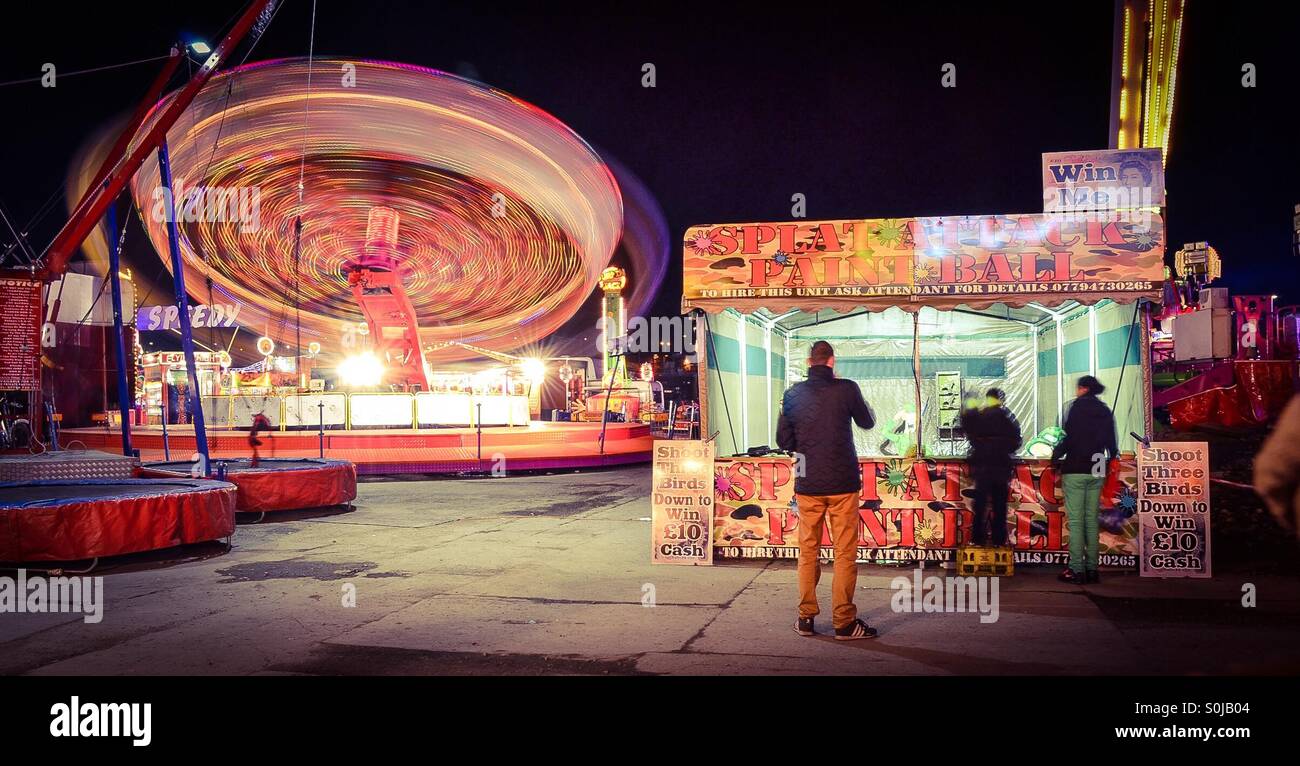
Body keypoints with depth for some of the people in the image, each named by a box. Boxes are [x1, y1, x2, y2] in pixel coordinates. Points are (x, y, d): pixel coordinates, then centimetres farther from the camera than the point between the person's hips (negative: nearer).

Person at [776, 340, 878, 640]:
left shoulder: (793, 394, 0)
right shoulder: (846, 389, -7)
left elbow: (783, 440, 4)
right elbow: (868, 422, 10)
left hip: (807, 484, 3)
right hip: (843, 483, -3)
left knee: (808, 552, 13)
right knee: (845, 553, 4)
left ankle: (806, 618, 17)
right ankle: (844, 622, 5)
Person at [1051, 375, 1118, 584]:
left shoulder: (1078, 406, -6)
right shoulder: (1105, 411, 11)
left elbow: (1070, 437, -13)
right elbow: (1111, 442, 13)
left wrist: (1056, 457, -1)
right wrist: (1111, 456, 30)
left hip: (1076, 470, -6)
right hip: (1096, 472, 6)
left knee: (1075, 520, -5)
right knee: (1092, 520, 9)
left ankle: (1076, 569, -8)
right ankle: (1092, 569, 9)